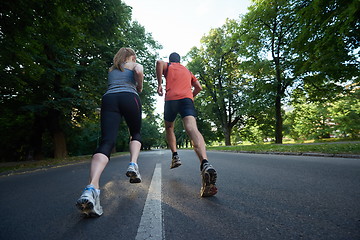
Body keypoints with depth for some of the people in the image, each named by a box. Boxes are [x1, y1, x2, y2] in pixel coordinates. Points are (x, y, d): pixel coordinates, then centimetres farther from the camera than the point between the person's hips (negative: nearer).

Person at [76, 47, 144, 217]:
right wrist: (140, 87, 13)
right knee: (136, 134, 20)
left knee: (106, 142, -14)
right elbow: (139, 71, -2)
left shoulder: (111, 68, 36)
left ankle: (92, 188, -37)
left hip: (109, 98, 3)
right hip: (129, 97, -2)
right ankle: (133, 165, -6)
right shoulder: (135, 65, 22)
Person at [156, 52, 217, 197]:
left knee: (169, 128, 23)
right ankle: (205, 163, -45)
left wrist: (159, 83, 1)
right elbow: (199, 87, 28)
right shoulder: (187, 71, 34)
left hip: (171, 98, -1)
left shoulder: (168, 66, 24)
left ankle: (175, 156, 9)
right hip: (187, 99, 2)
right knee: (192, 128, -22)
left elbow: (159, 62, -1)